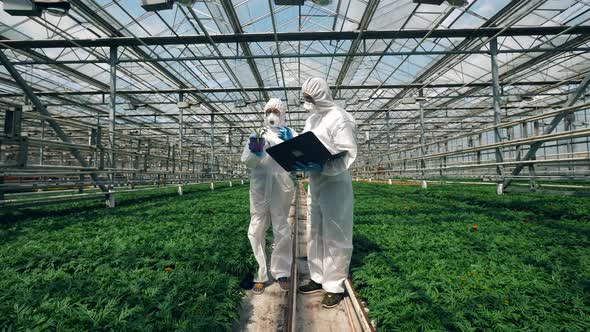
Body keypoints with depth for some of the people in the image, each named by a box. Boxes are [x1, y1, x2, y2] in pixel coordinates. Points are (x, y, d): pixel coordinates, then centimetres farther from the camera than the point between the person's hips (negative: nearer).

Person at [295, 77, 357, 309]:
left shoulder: (339, 118, -12)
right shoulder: (311, 120, 15)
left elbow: (348, 154, -19)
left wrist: (322, 168, -30)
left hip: (335, 184, -8)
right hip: (315, 183, 9)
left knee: (334, 236, 0)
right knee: (316, 233, 14)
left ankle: (335, 286, 13)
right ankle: (318, 278, 28)